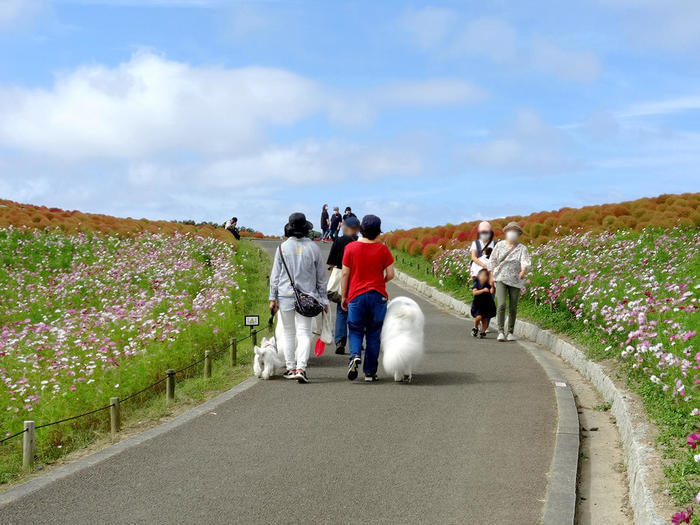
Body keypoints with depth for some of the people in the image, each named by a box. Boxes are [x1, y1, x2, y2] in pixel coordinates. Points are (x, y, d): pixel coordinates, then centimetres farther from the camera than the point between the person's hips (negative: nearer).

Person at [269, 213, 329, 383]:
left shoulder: (283, 247, -2)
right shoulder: (313, 248, 0)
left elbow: (275, 275, 1)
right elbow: (321, 276, 6)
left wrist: (273, 298, 7)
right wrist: (323, 299, 14)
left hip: (285, 295, 0)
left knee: (289, 333, 12)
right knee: (304, 332, -2)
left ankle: (291, 367, 17)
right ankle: (301, 368, -18)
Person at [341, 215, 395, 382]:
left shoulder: (350, 248, -3)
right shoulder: (383, 249, -1)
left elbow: (345, 274, -1)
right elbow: (390, 274, -1)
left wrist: (344, 296, 8)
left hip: (356, 295, -1)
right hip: (378, 296, 1)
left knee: (355, 331, 9)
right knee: (373, 334, 8)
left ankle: (355, 355, -20)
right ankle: (370, 372, 9)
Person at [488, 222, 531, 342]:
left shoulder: (522, 248, 1)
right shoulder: (499, 246, 6)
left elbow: (525, 261, -15)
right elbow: (492, 261, 11)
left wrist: (523, 271, -36)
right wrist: (492, 277, 4)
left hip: (515, 281, 1)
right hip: (501, 279, -1)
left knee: (513, 308, 4)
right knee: (501, 305, -16)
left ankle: (510, 332, 18)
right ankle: (501, 332, -17)